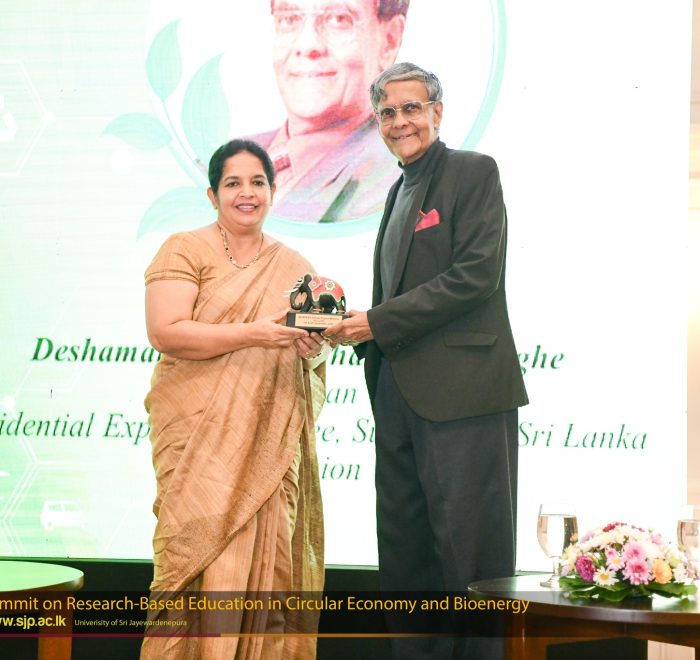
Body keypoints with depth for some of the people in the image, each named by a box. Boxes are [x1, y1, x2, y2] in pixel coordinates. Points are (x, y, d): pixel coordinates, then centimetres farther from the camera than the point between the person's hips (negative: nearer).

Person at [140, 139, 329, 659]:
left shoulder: (294, 265, 17)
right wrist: (252, 333, -18)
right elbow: (165, 332, -11)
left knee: (268, 557, 0)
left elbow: (319, 339, 19)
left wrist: (313, 346, -5)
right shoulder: (185, 251, 2)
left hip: (273, 438, 4)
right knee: (204, 548, -8)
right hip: (202, 434, -4)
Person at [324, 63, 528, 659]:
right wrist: (356, 329, 3)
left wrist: (380, 322, -14)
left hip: (462, 389, -8)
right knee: (403, 547, 10)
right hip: (399, 392, 8)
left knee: (469, 541, -6)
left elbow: (476, 275, -14)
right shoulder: (402, 190, 22)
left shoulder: (473, 172, -3)